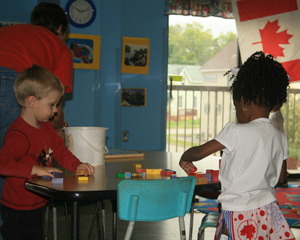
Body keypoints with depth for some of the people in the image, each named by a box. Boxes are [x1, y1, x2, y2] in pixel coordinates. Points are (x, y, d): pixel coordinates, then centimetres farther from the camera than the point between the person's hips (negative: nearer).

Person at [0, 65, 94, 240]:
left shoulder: (46, 127, 6)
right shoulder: (19, 134, -26)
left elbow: (59, 149, 10)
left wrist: (77, 165, -7)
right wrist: (36, 169, -38)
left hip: (37, 205, 10)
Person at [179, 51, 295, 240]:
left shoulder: (236, 132, -17)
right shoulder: (280, 137, 3)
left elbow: (199, 152, -12)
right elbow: (281, 177, 12)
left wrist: (184, 159, 9)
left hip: (238, 213, -6)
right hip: (269, 211, 6)